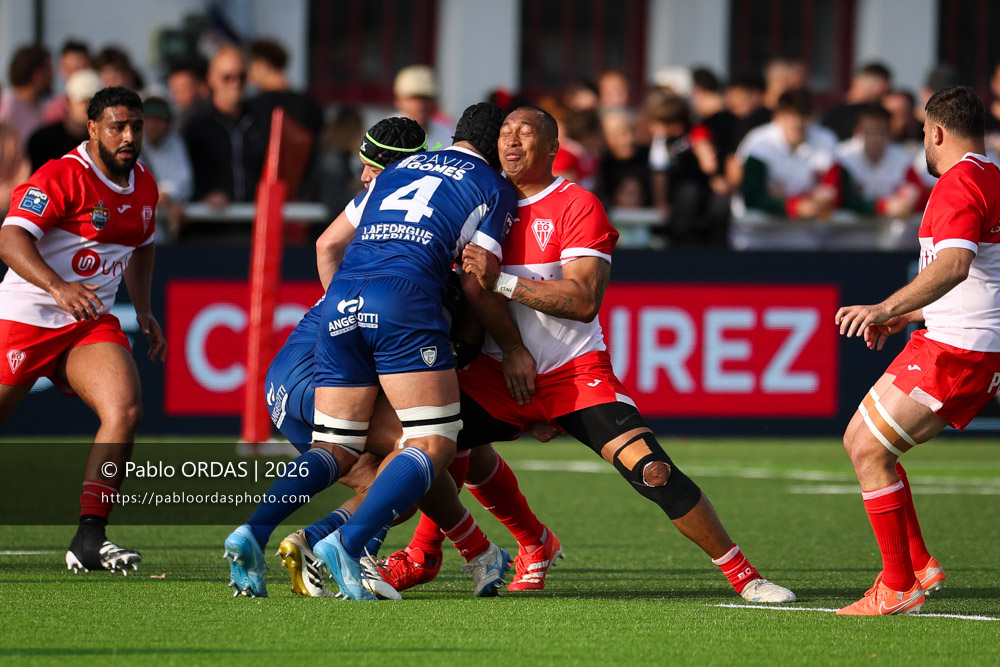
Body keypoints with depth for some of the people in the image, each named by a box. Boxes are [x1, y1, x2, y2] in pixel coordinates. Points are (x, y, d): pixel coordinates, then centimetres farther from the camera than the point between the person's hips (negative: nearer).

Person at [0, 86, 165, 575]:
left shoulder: (144, 186, 9)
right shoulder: (62, 177, -15)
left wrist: (143, 310, 22)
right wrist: (57, 286, -40)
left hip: (93, 323, 5)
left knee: (125, 411, -19)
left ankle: (88, 540, -19)